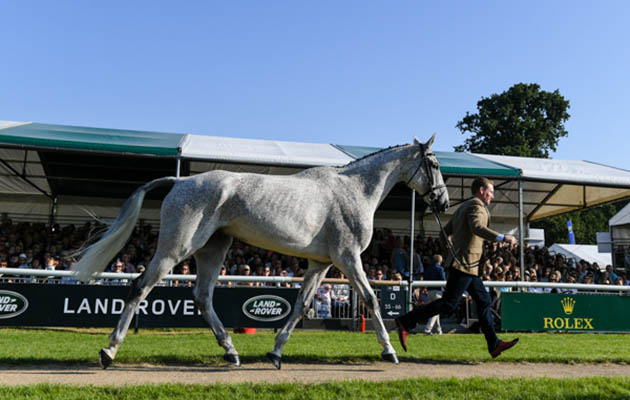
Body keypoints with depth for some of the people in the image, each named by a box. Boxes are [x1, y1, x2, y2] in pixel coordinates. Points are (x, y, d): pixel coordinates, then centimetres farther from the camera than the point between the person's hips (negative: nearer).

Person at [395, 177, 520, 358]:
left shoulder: (463, 207, 21)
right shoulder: (476, 205, -8)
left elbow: (445, 232, 21)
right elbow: (477, 228, -28)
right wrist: (503, 238, -29)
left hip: (468, 266, 11)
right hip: (465, 263, -11)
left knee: (484, 300, 11)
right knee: (448, 304, -10)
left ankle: (494, 345, 15)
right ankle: (405, 322, -9)